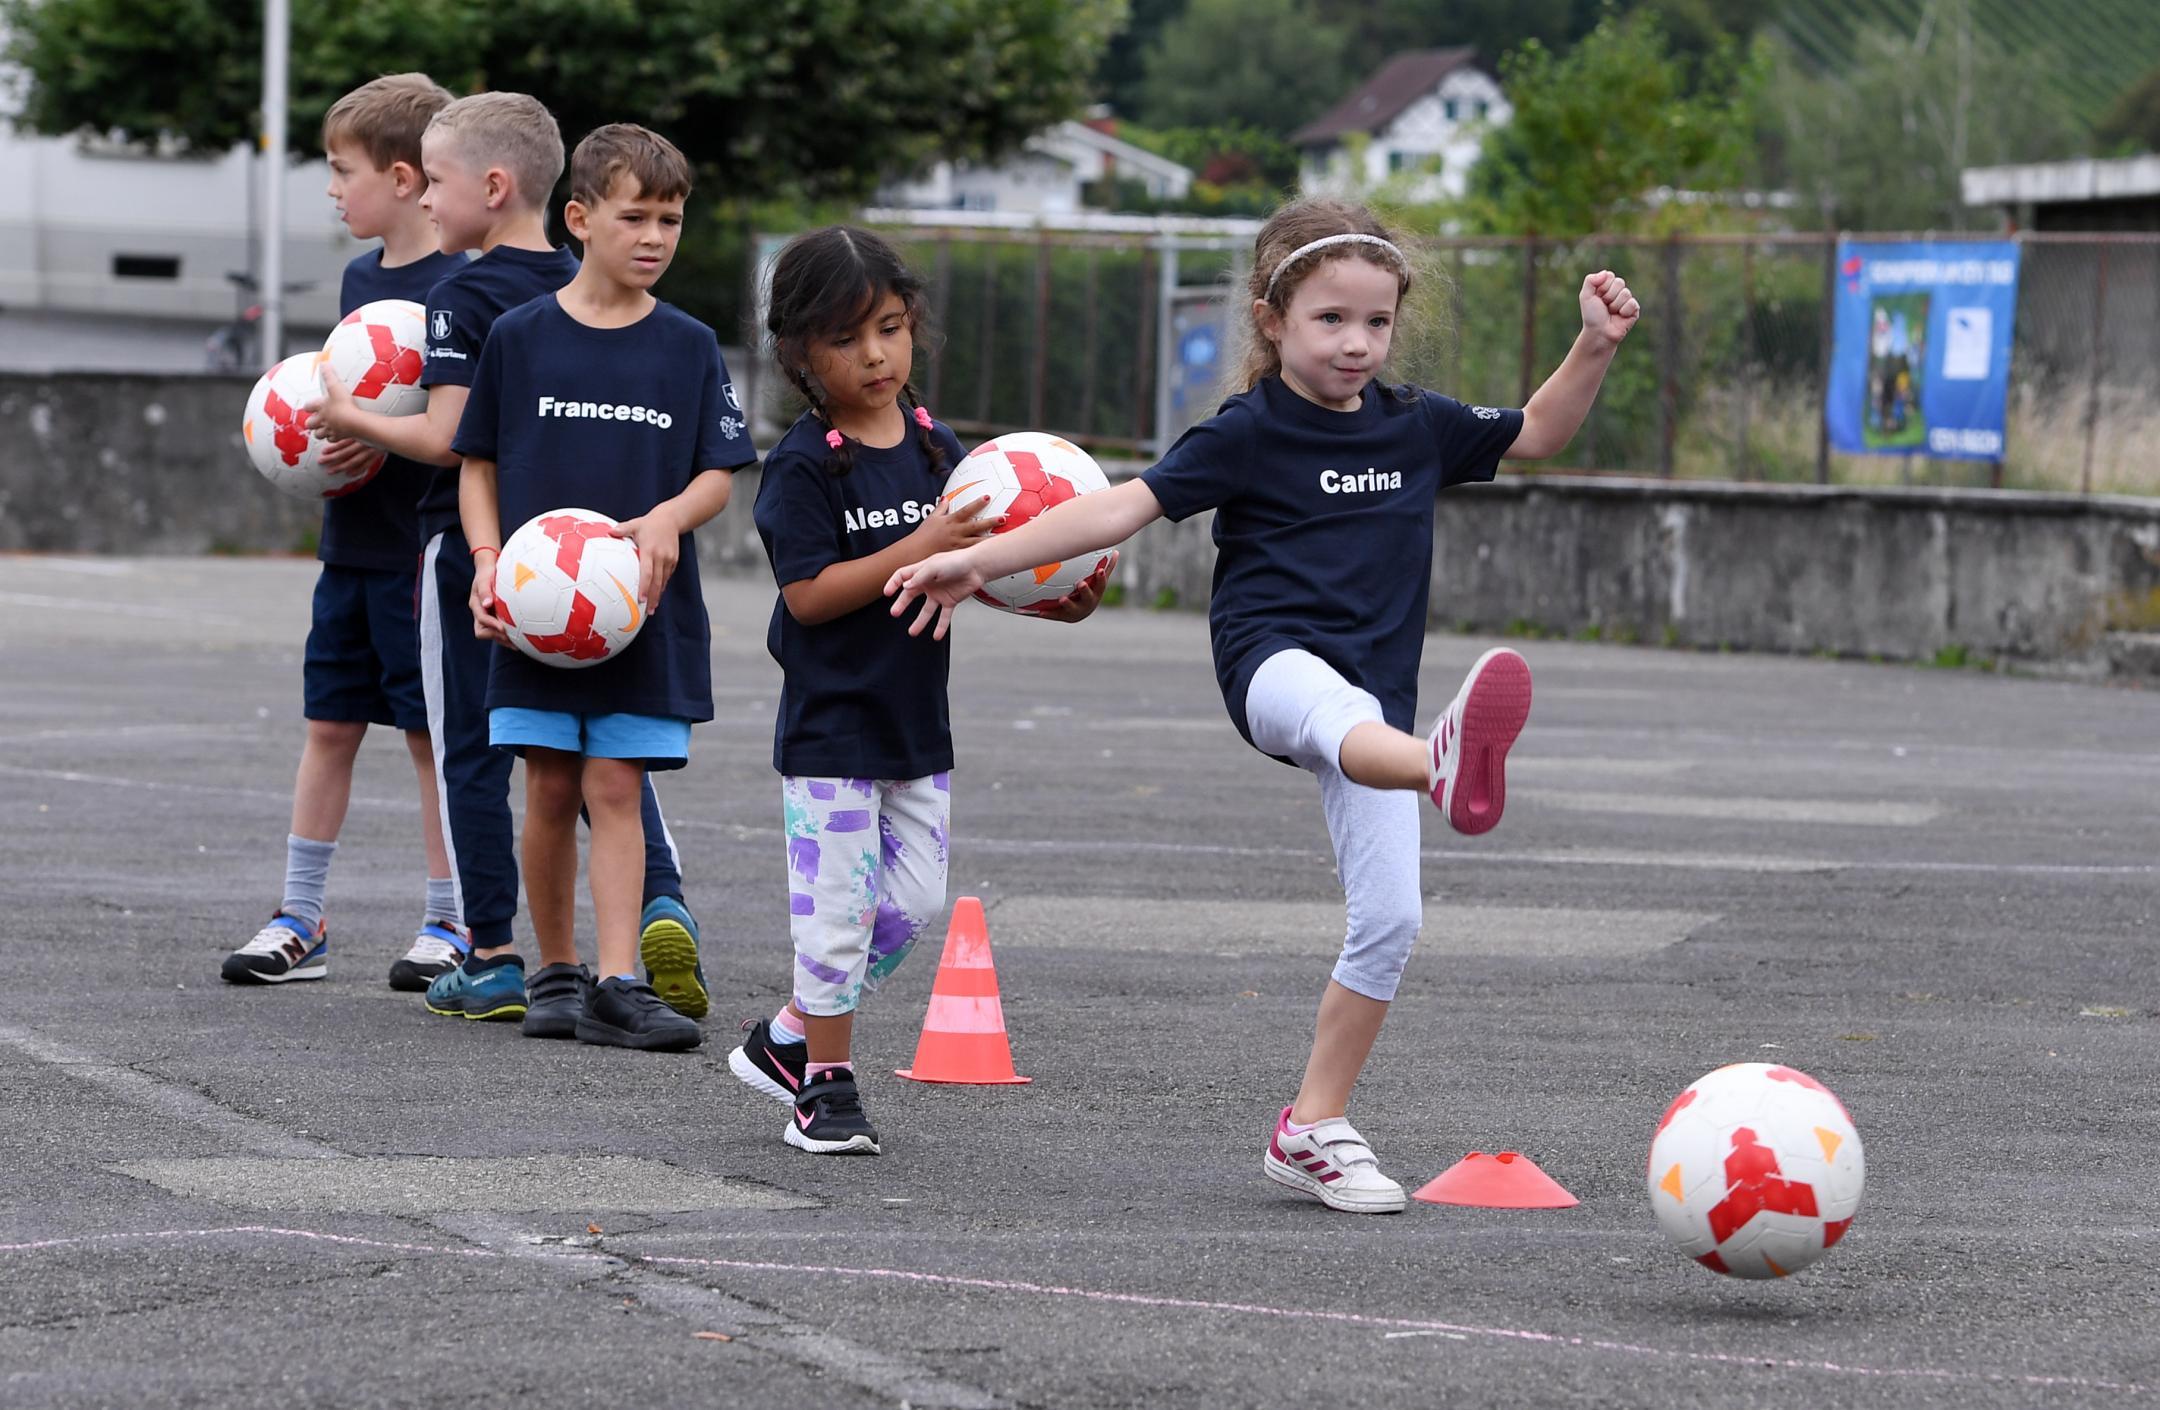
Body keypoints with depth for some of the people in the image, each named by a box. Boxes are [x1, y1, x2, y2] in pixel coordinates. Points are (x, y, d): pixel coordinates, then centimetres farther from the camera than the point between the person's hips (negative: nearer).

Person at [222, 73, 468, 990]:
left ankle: (450, 925, 10)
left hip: (424, 550, -7)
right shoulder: (360, 277, 12)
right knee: (329, 726, 9)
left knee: (433, 733, 0)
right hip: (350, 545, 7)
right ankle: (299, 922, 13)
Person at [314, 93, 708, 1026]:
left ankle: (492, 959, 6)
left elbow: (447, 440, -18)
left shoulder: (462, 299, -13)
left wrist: (355, 421, -4)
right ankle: (661, 898, -10)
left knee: (471, 754, 4)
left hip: (472, 546, -6)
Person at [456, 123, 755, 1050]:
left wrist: (669, 518, -17)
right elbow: (477, 465, 7)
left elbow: (720, 475, 4)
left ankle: (618, 987, -8)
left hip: (642, 608, 0)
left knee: (614, 788, -5)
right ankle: (555, 973, 17)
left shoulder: (689, 348, 4)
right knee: (551, 790, 4)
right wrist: (487, 558, -8)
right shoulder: (520, 337, 2)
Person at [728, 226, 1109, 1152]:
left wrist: (1056, 600, -8)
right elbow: (809, 593, -19)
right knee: (838, 903, -2)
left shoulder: (936, 447, 6)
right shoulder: (803, 465, -13)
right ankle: (825, 1085, 11)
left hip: (916, 718, 6)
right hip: (832, 720, -6)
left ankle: (788, 1036, 23)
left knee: (914, 900, 8)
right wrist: (920, 550, -27)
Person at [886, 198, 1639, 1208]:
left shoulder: (1417, 425, 13)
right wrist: (984, 558, -15)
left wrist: (1597, 346, 13)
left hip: (1373, 693, 6)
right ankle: (1447, 768, -80)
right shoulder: (1249, 433, -2)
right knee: (1335, 718, -43)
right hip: (1271, 661, -6)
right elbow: (1125, 506, -7)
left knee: (1389, 919, -3)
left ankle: (1314, 1128, 10)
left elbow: (1537, 434, 28)